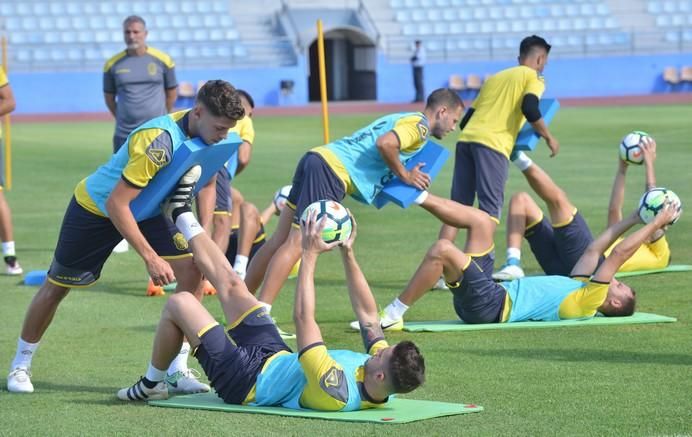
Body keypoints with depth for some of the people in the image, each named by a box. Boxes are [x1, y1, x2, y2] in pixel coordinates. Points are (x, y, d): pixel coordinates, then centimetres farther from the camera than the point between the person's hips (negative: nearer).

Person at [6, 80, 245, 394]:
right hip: (94, 207, -6)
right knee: (56, 286, 6)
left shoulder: (204, 135, -15)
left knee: (192, 269, -12)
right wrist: (150, 257, -37)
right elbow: (117, 204, -37)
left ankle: (176, 369, -5)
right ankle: (21, 364, 28)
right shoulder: (159, 141, -39)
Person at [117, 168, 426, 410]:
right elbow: (367, 314, -7)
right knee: (231, 285, 15)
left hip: (246, 381, -7)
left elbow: (303, 318, -38)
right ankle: (179, 212, 37)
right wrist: (348, 254, -10)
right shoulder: (382, 387, -21)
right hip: (278, 358, 7)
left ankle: (151, 385, 23)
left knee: (179, 303, -2)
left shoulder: (336, 392, -43)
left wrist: (310, 256, -32)